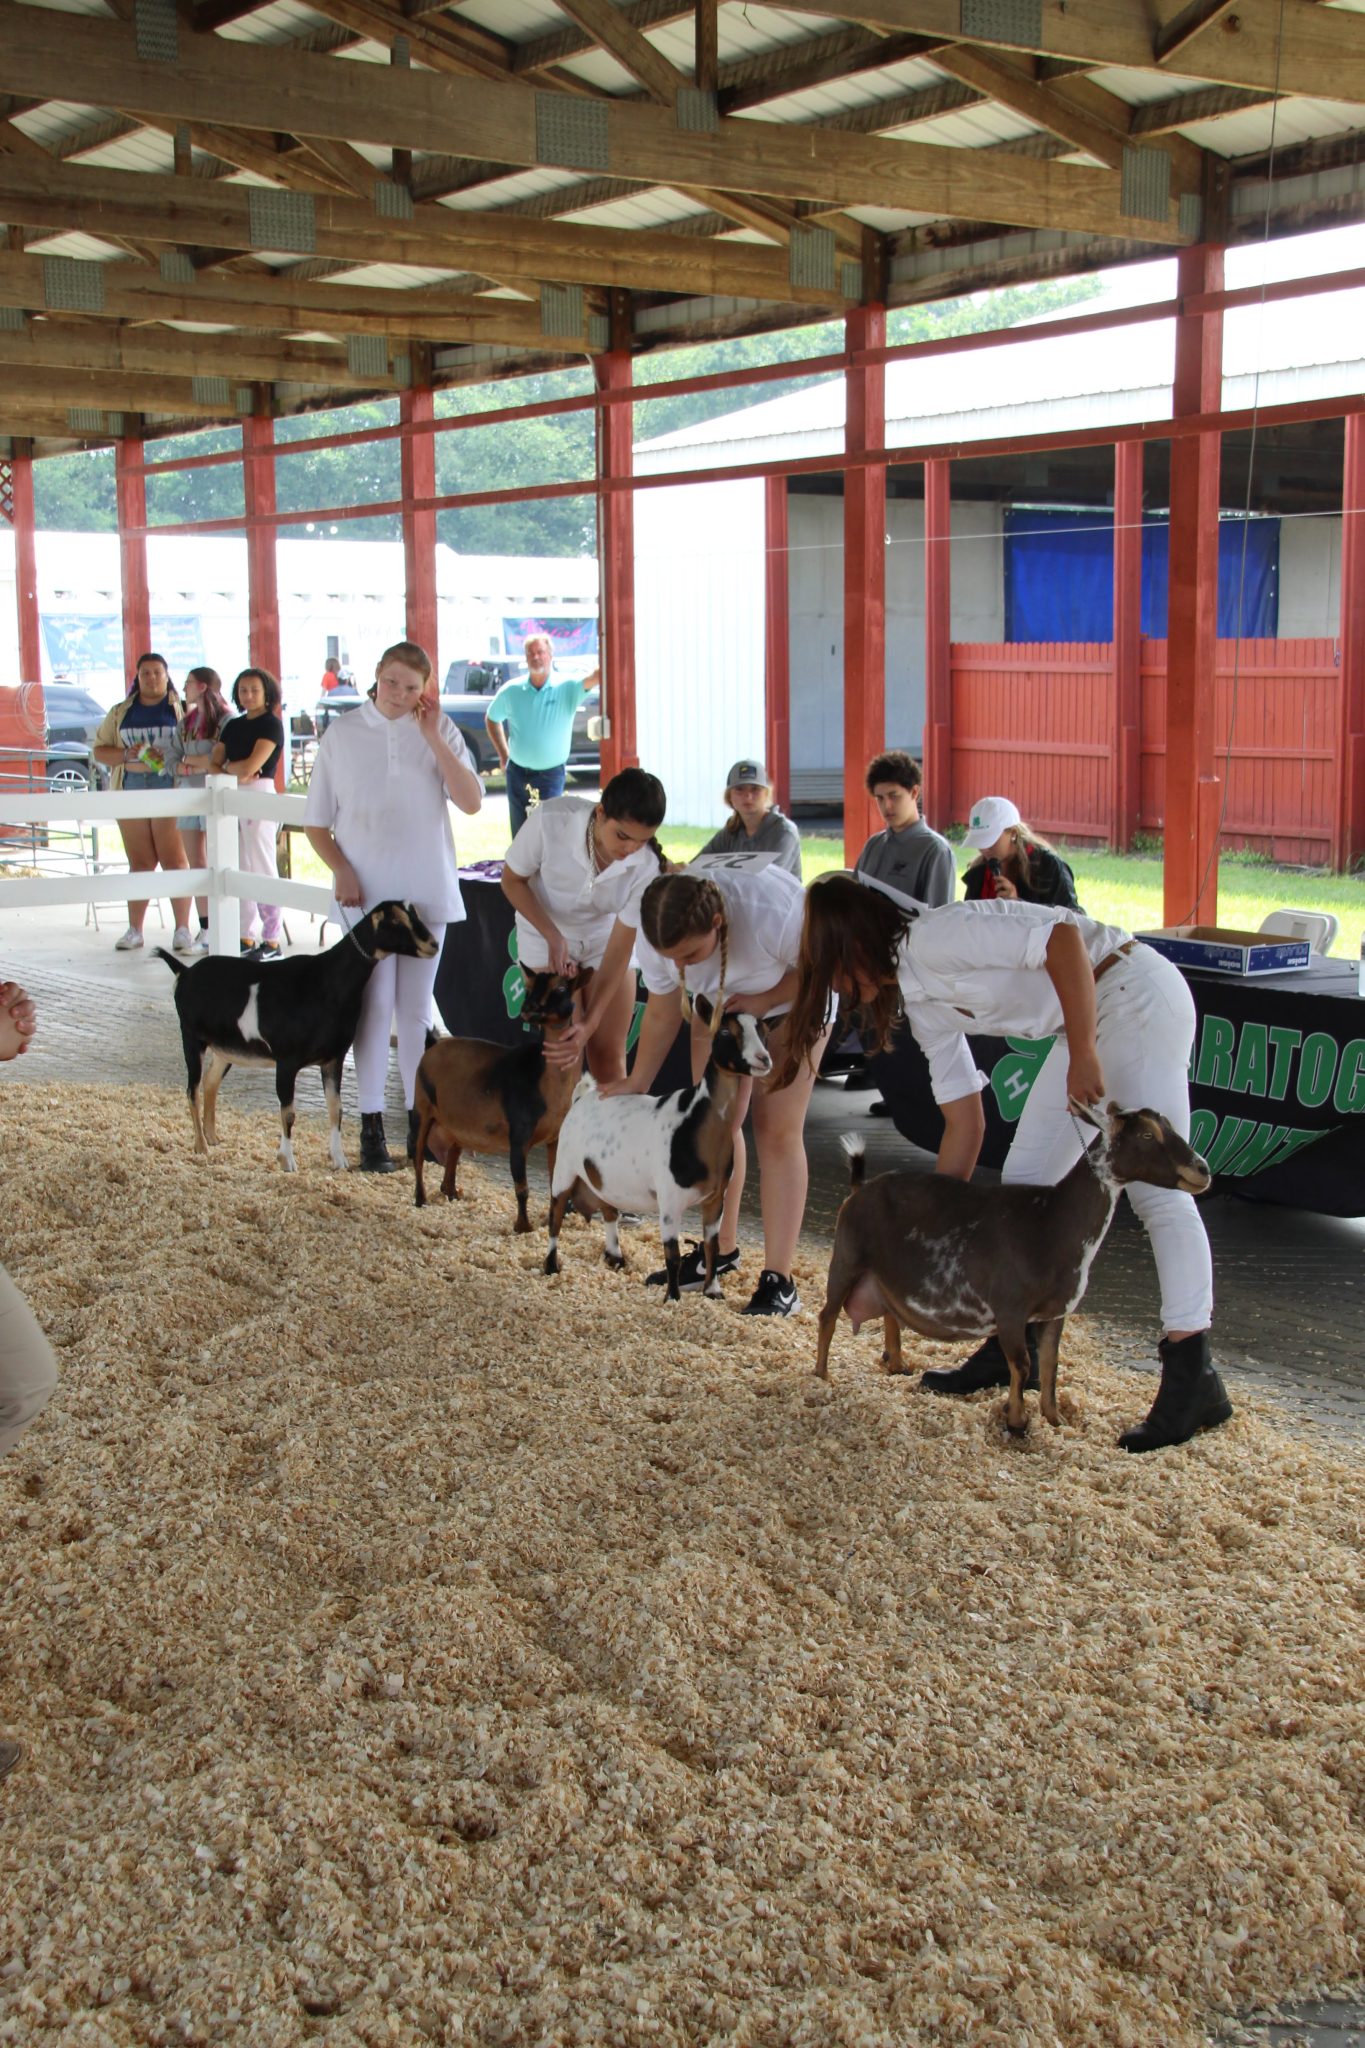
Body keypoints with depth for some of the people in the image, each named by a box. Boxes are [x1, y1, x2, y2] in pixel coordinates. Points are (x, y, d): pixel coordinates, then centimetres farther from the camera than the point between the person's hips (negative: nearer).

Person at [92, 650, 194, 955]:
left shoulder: (182, 710, 5)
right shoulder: (120, 713, 15)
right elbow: (99, 750, 11)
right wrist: (127, 754, -6)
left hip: (170, 792, -3)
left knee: (174, 861, -6)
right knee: (139, 863, 7)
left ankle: (182, 930, -4)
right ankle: (134, 930, 11)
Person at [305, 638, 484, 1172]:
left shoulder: (440, 731, 2)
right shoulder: (341, 735, 1)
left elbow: (472, 802, -10)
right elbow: (316, 823, 4)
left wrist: (433, 738, -14)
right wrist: (342, 869, -12)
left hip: (426, 891, 1)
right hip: (366, 892, -1)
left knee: (416, 1008, 9)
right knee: (374, 1006, -4)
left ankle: (420, 1120, 18)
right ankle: (371, 1128, 2)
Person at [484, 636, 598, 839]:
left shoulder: (567, 688, -11)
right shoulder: (511, 691, -3)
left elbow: (593, 677, -31)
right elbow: (491, 719, 14)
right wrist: (503, 754, 10)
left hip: (551, 775, -3)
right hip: (517, 773, 3)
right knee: (520, 835, 13)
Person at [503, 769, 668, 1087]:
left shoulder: (646, 864, -27)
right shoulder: (550, 821, -32)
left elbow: (619, 947, -21)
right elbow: (512, 880, -13)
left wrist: (590, 1023, -27)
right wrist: (553, 936, -25)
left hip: (604, 939, 1)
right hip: (546, 936, -1)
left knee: (609, 1056, -2)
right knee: (563, 1054, -9)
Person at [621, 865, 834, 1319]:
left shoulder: (774, 913, -42)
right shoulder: (657, 935, -27)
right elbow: (662, 1013, -10)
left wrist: (763, 1000, -30)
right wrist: (636, 1085, -9)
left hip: (794, 996, -4)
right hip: (720, 1003, 4)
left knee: (777, 1129, -11)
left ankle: (779, 1279, -10)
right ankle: (720, 1248, 22)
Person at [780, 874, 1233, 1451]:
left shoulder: (933, 939, -17)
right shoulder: (922, 1003, 11)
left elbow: (1063, 937, -27)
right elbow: (964, 1124, 16)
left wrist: (1082, 1055, -28)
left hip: (1138, 993, -10)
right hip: (1091, 1021, 10)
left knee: (1153, 1186, -14)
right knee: (1024, 1182, 11)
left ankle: (1193, 1380, -14)